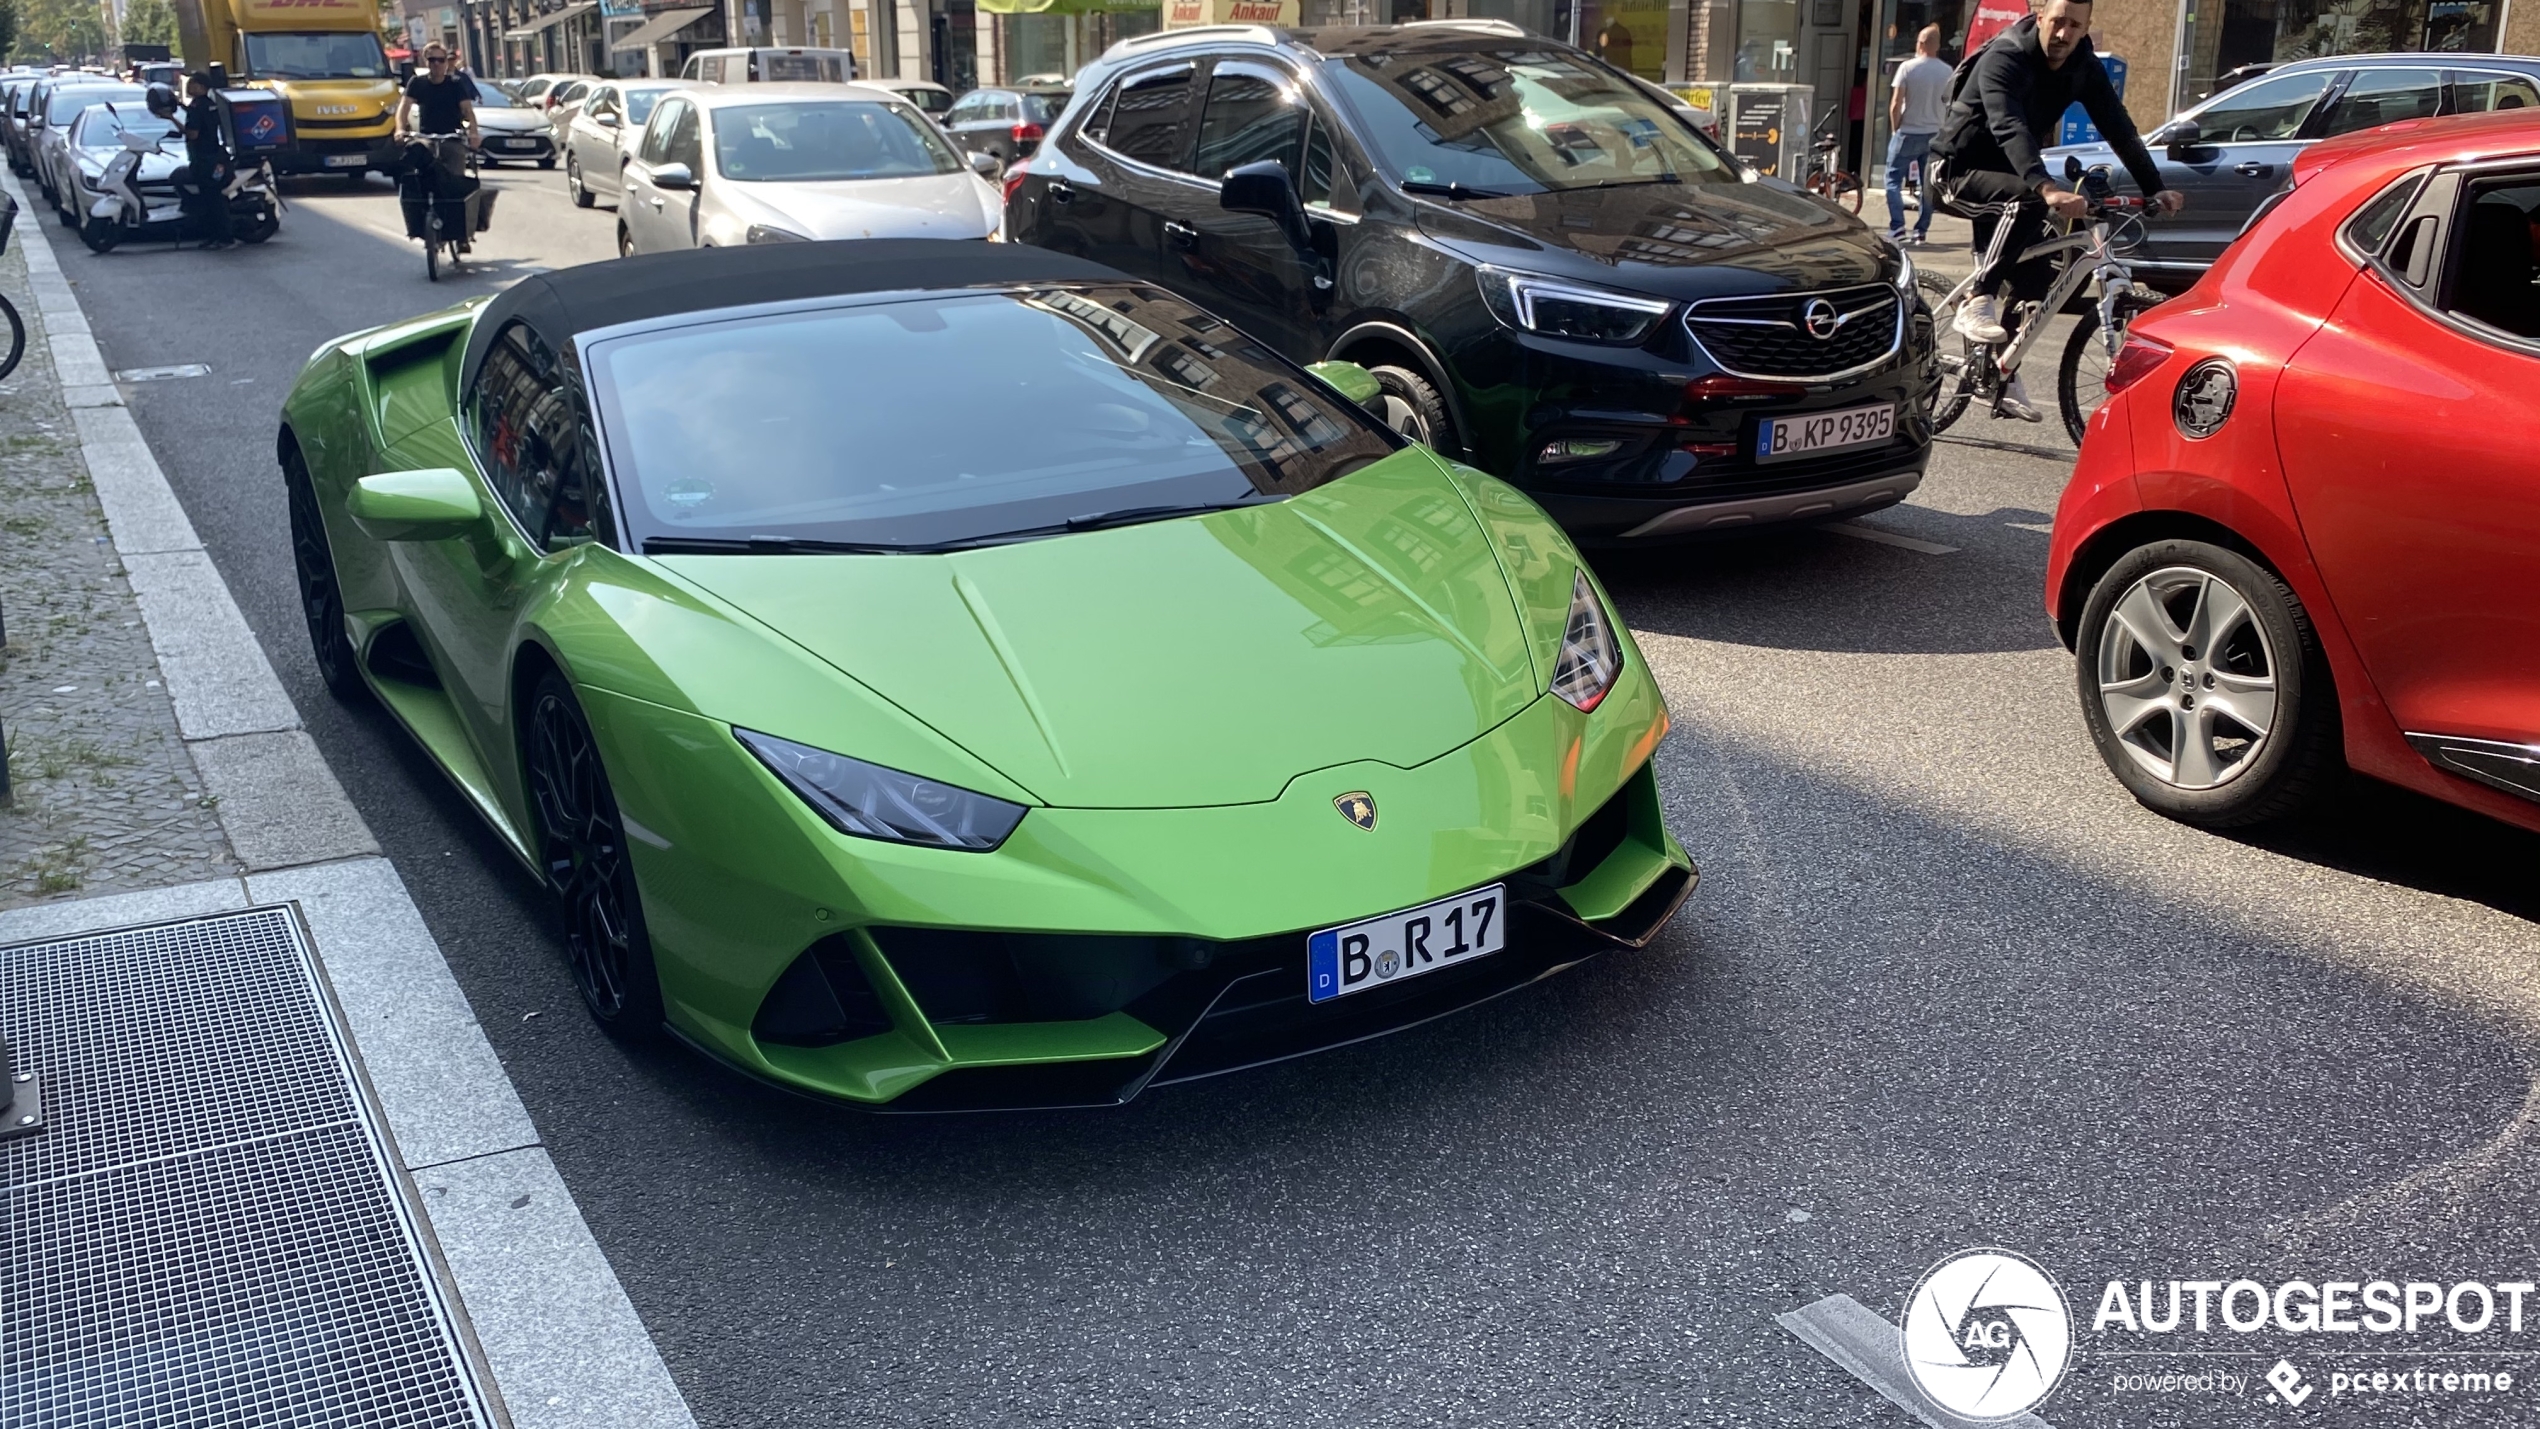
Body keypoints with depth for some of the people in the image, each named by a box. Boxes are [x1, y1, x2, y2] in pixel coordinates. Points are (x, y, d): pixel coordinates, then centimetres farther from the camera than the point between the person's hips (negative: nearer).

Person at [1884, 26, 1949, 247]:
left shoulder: (1907, 67, -10)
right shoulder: (1947, 72, -1)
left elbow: (1895, 104, -11)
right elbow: (1950, 104, 7)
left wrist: (1895, 129, 1)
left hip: (1908, 133, -3)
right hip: (1934, 135, 3)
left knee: (1894, 179, 4)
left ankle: (1897, 230, -10)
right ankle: (1921, 231, 13)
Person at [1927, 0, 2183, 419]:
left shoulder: (2085, 69, -3)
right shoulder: (2003, 58, -24)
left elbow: (2119, 129, -6)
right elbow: (2009, 128, -40)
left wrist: (2155, 189, -18)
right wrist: (2048, 189, -54)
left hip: (2007, 175, 7)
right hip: (1958, 168, -7)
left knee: (2036, 278, -1)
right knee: (2028, 201, -35)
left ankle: (2002, 378, 11)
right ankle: (1975, 303, -29)